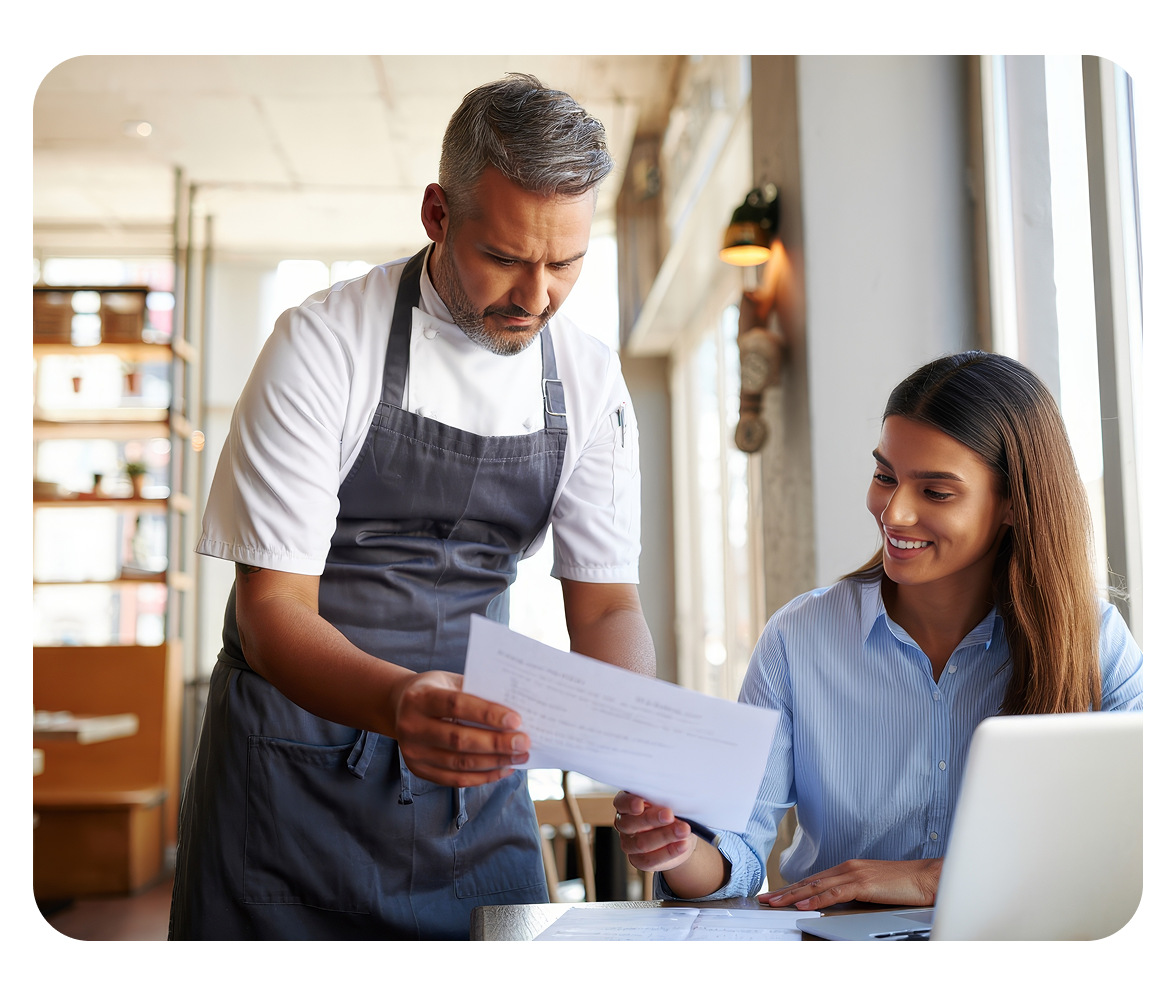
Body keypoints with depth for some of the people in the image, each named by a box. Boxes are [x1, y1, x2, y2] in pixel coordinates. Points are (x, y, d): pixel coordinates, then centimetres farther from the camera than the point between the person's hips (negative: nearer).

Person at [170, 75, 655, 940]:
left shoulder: (588, 379, -4)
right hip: (298, 764, -3)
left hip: (473, 756, 3)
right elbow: (272, 608, -20)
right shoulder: (323, 345, -17)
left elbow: (606, 603, -2)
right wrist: (398, 702, -40)